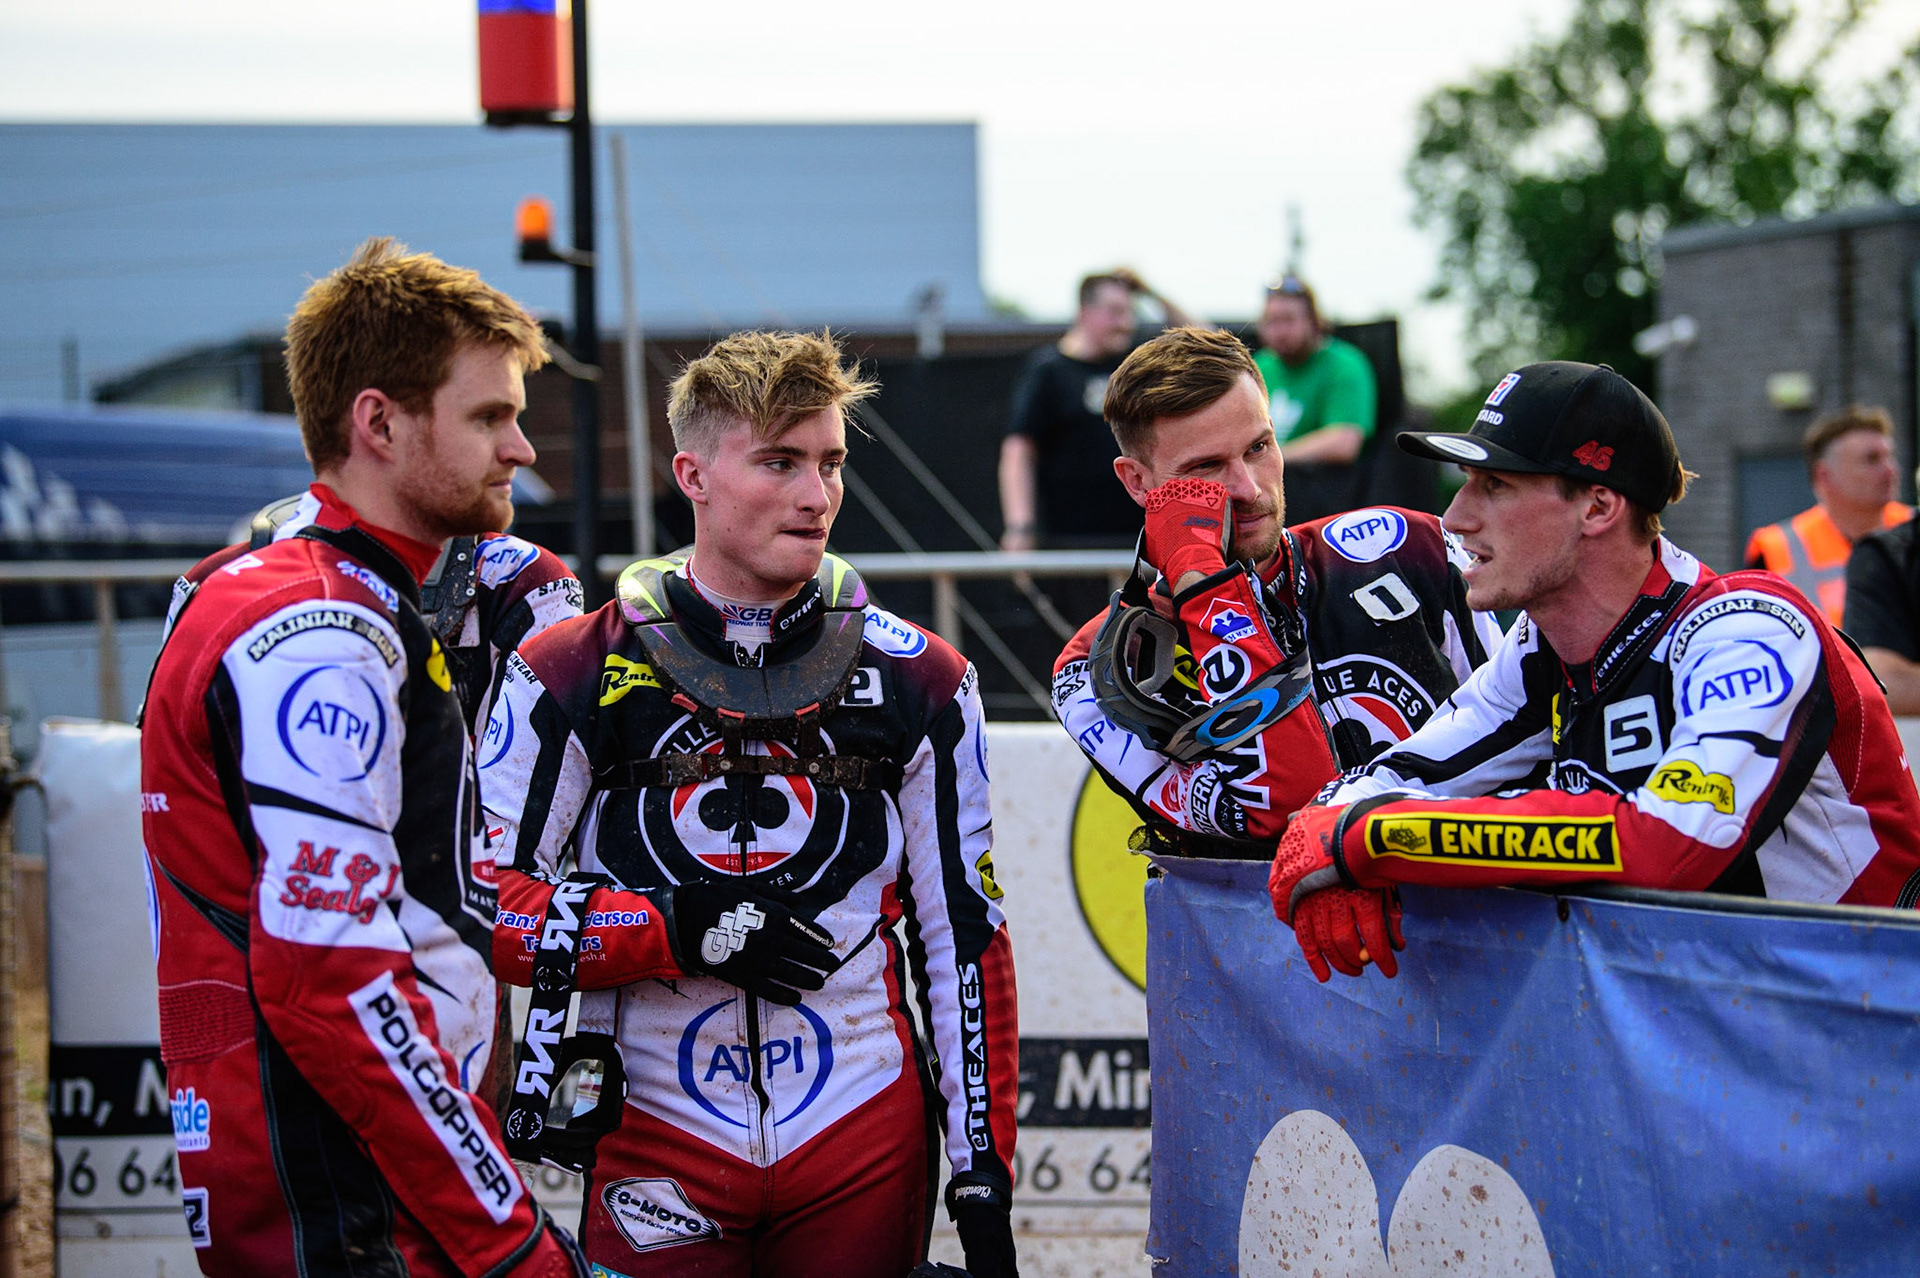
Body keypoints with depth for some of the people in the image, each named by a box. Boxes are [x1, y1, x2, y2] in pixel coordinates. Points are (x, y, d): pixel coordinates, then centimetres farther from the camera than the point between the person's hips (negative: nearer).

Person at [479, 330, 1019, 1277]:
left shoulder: (919, 684, 4)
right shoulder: (570, 677, -3)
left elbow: (964, 937, 6)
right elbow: (487, 910, -5)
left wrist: (985, 1178, 2)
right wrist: (683, 929, -16)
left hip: (864, 1152, 2)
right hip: (656, 1153, -2)